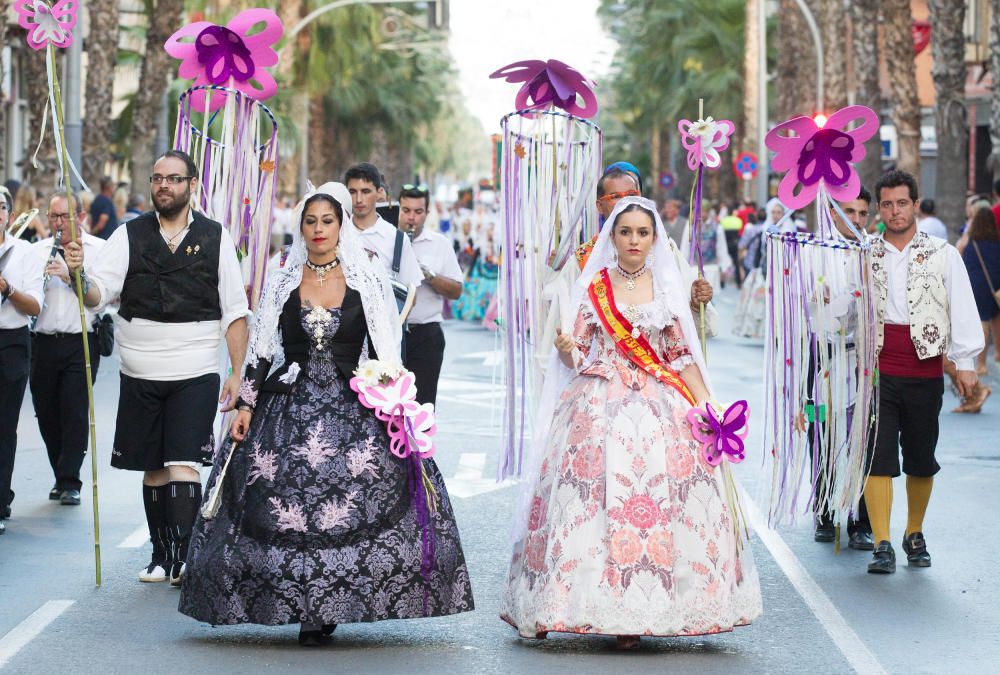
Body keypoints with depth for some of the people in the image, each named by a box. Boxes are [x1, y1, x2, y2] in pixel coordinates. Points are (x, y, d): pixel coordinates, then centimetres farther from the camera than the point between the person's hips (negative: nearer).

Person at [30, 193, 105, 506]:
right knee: (46, 413, 6)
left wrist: (71, 275, -18)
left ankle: (70, 482, -4)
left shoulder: (99, 249, 2)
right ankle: (62, 477, 20)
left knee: (75, 411, -10)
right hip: (43, 342, 4)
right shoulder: (37, 250, 13)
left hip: (81, 342, -4)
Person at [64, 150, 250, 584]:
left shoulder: (215, 238, 1)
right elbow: (97, 295, -9)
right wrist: (79, 275, -31)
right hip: (140, 375, 2)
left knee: (183, 465, -13)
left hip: (195, 374, -2)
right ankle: (161, 556, 21)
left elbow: (235, 312, 2)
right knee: (153, 469, 10)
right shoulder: (129, 235, 2)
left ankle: (184, 559, -13)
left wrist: (238, 373, -4)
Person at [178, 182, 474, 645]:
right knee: (286, 508, -10)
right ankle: (305, 607, 1)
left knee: (358, 503, -15)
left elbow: (384, 348, 5)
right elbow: (261, 349, 9)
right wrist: (246, 405, 2)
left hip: (354, 407, -1)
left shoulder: (368, 280, 4)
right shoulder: (282, 282, 9)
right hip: (290, 408, 1)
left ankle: (326, 607, -4)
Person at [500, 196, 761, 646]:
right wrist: (565, 348, -17)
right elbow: (576, 356, 5)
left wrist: (705, 404, 2)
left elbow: (682, 355, 11)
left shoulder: (667, 288, 10)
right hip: (600, 403, -1)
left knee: (657, 497, -9)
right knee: (597, 500, -10)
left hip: (658, 406, 1)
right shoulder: (593, 287, 7)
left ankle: (634, 615, -6)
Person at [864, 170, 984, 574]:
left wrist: (965, 362, -2)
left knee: (921, 460, 9)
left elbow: (962, 309, 3)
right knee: (877, 458, -8)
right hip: (877, 372, 0)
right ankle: (882, 546, -7)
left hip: (925, 373, 0)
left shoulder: (943, 255, 5)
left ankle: (915, 536, 26)